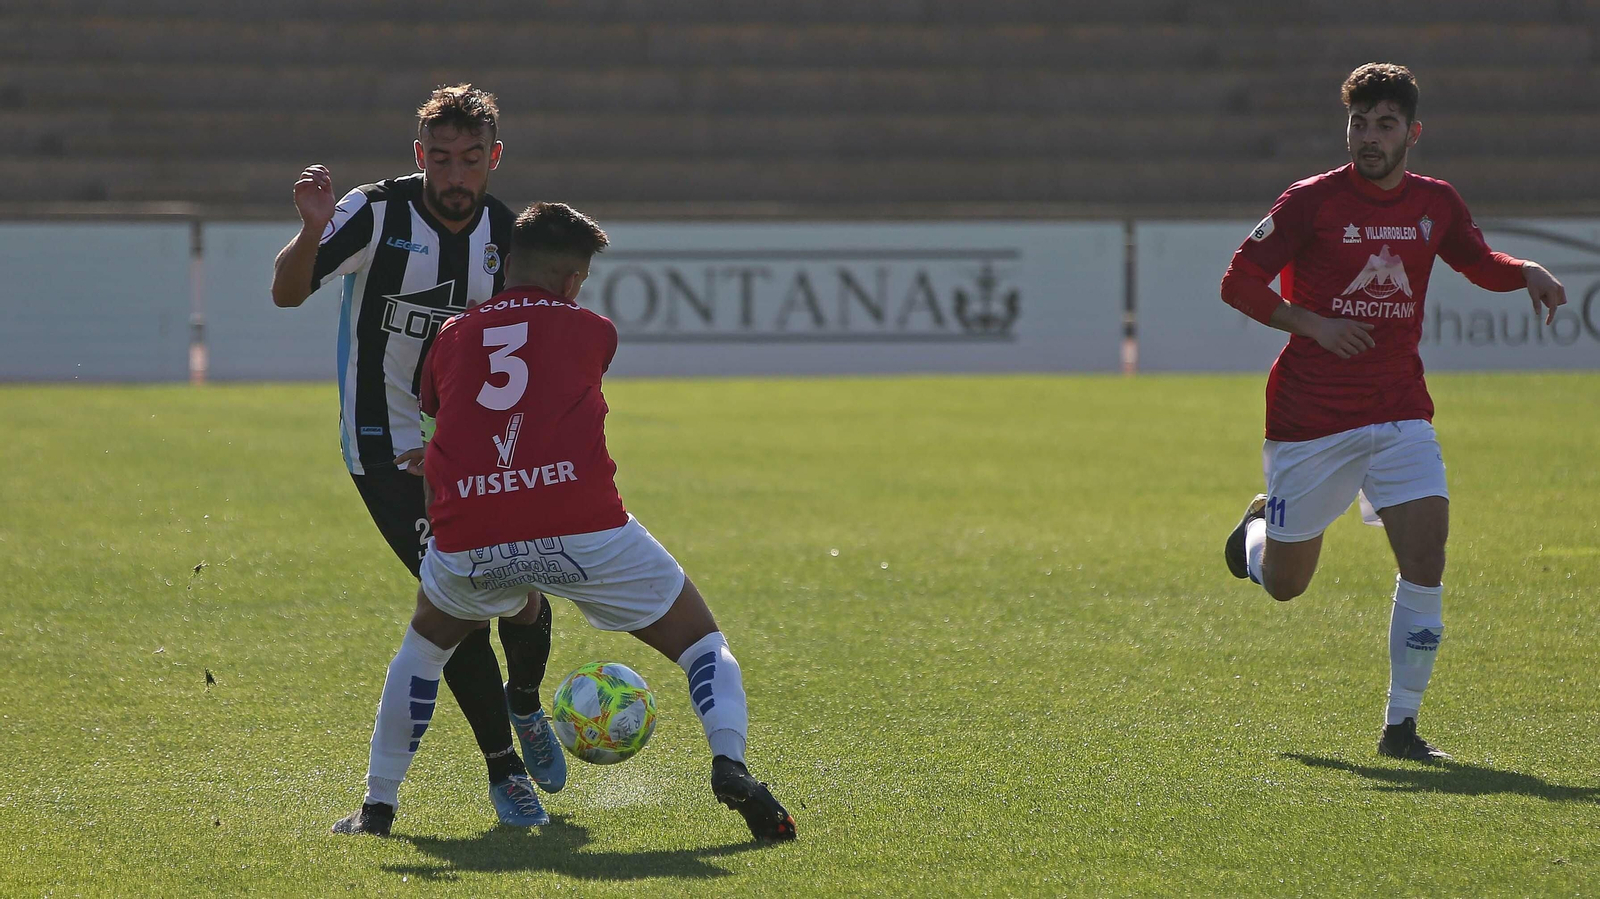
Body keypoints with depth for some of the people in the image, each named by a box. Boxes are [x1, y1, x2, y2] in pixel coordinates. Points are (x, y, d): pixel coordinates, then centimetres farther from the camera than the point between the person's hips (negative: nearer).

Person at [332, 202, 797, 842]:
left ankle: (377, 803, 27)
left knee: (426, 642, 33)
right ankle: (729, 763, -14)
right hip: (582, 528, -2)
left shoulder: (452, 338, 21)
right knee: (704, 644, 14)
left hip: (470, 544, 2)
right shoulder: (591, 332, 16)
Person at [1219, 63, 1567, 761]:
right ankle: (1259, 528, 45)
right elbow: (1239, 283, -6)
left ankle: (1400, 725, -6)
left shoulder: (1435, 203, 4)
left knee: (1426, 554, -16)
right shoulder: (1313, 200, -9)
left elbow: (1479, 262, 22)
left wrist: (1528, 272, 0)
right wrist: (1315, 325, -19)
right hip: (1310, 416, -3)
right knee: (1285, 583, 7)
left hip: (1400, 414, 3)